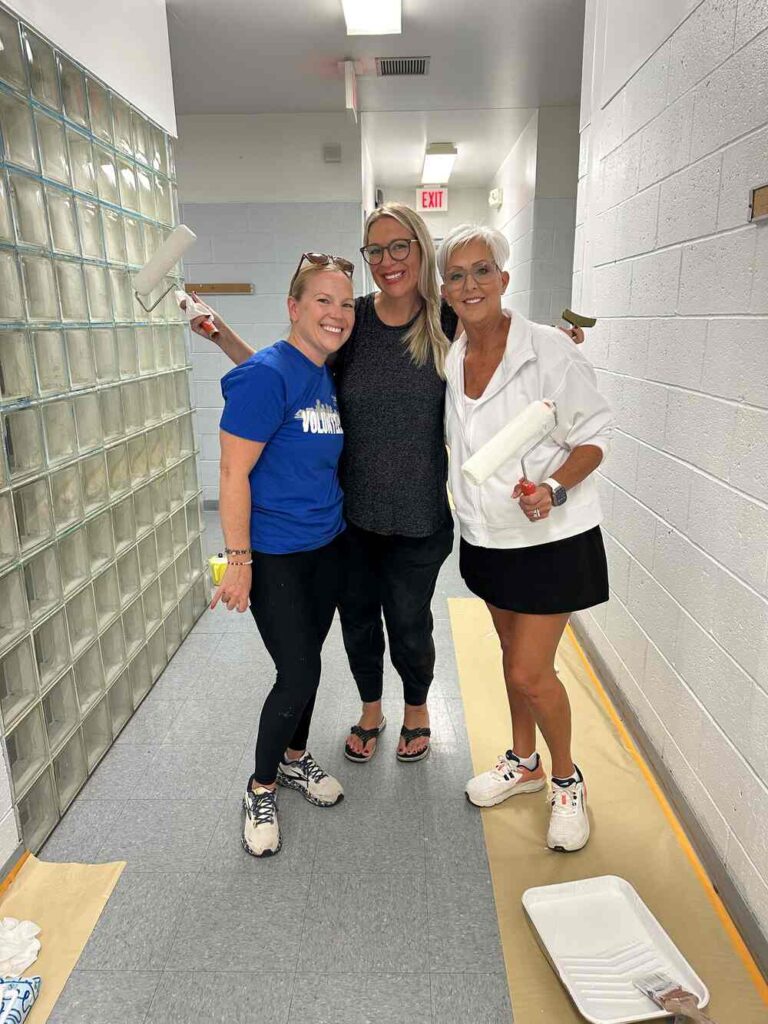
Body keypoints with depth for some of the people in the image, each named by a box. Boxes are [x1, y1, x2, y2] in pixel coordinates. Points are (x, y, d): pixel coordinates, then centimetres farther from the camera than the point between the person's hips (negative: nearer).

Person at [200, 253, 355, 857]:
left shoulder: (330, 377, 5)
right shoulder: (266, 375, -19)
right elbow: (234, 473, -20)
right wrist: (239, 563, -19)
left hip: (327, 546, 7)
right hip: (275, 555, -7)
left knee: (306, 664, 18)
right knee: (299, 675, -2)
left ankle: (295, 759, 41)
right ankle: (261, 787, 23)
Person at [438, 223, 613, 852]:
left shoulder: (548, 350, -16)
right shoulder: (449, 359, 1)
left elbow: (593, 437, -12)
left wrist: (555, 488, -27)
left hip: (551, 537, -5)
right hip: (488, 536, 6)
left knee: (530, 672, -3)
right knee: (514, 655, 20)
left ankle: (567, 781, 25)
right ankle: (524, 762, 41)